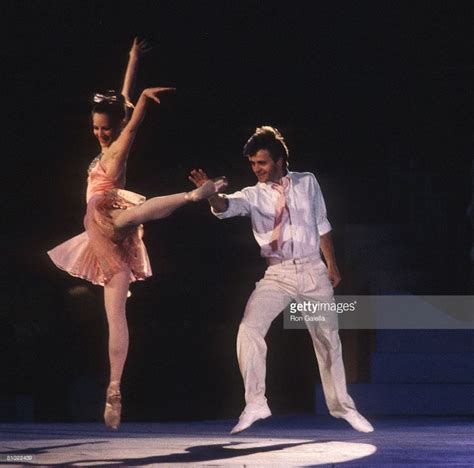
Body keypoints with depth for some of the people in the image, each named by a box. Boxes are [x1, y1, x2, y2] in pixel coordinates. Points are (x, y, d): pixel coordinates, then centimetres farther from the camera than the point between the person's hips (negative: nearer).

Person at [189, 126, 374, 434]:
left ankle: (342, 405, 25)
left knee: (328, 339, 9)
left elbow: (321, 225, 11)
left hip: (313, 271, 1)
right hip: (278, 275, -1)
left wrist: (332, 265, 13)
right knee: (249, 330, -20)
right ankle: (255, 403, -13)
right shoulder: (253, 195, -3)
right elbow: (227, 206, -24)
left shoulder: (307, 183, 2)